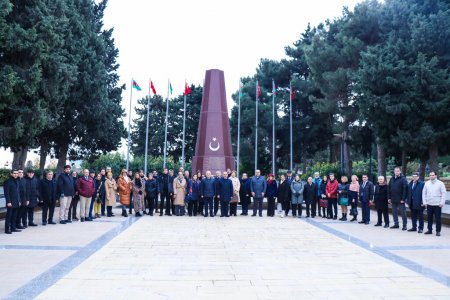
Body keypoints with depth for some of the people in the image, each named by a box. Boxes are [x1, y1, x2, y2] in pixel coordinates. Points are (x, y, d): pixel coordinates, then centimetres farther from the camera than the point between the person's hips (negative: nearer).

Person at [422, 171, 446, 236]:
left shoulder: (440, 183, -3)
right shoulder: (427, 183, 6)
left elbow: (444, 193, -4)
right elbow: (424, 193, 9)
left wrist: (442, 203, -10)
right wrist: (424, 202, 3)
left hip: (437, 204, -3)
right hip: (429, 204, 3)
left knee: (438, 218, 1)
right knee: (429, 218, 8)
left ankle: (438, 231, 10)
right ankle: (429, 230, 18)